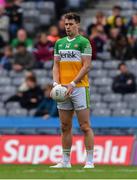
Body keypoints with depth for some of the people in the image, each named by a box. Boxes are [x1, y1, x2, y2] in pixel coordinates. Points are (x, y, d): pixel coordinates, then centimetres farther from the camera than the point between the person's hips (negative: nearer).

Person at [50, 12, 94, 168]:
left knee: (85, 126, -6)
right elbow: (56, 65, 14)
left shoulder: (83, 42, -4)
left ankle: (89, 161, -4)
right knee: (65, 127, 9)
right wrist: (56, 82, -3)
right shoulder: (59, 43, 14)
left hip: (79, 87, -6)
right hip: (63, 90, 6)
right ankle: (65, 161, 15)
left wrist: (72, 84, -16)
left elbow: (86, 66, -9)